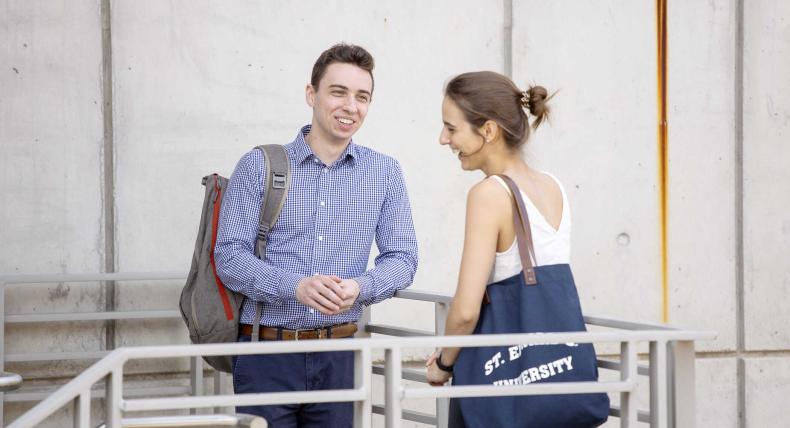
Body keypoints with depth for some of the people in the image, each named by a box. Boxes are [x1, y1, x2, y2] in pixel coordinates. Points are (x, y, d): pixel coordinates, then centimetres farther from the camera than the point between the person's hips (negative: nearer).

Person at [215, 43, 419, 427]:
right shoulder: (258, 166, 1)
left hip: (337, 356, 2)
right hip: (267, 352, -2)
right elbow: (229, 256, -5)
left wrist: (359, 287, -16)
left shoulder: (385, 174, 8)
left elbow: (402, 257, 6)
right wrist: (295, 286, -22)